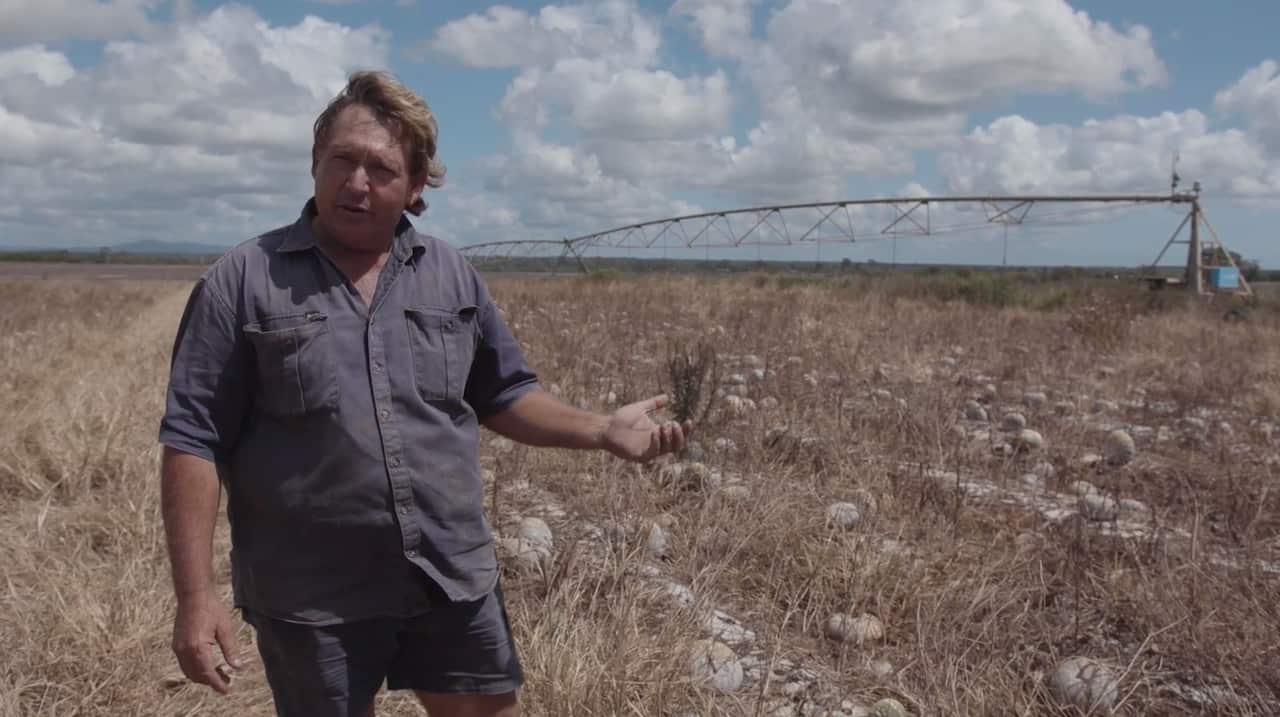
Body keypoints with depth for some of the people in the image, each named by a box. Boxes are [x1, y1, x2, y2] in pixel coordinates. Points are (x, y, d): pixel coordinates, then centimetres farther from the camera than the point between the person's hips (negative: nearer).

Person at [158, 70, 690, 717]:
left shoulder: (453, 276, 4)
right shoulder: (243, 283, -7)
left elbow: (504, 395, 12)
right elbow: (193, 440, -7)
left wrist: (603, 429, -3)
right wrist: (195, 596, -12)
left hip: (453, 580, 4)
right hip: (311, 598, -3)